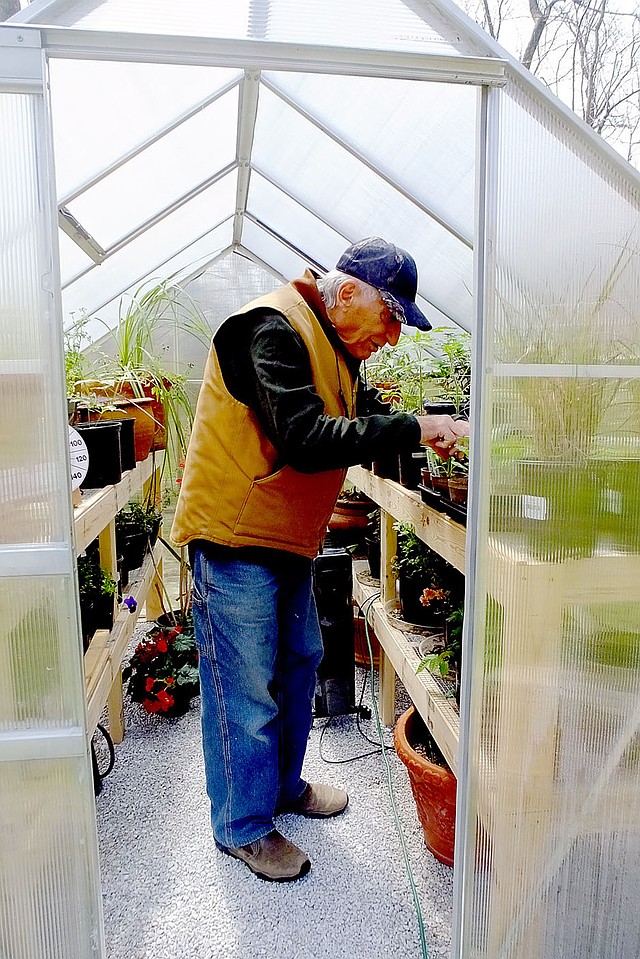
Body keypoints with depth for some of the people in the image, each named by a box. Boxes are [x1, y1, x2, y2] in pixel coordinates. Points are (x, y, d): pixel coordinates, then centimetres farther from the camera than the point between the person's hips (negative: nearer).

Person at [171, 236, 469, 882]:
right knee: (245, 690, 2)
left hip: (288, 541, 10)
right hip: (235, 541, -10)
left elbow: (368, 418, 15)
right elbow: (304, 439, -31)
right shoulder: (272, 330, -20)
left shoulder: (336, 348, 13)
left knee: (298, 665, 19)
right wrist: (413, 430, -28)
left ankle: (284, 786, 41)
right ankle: (243, 827, 23)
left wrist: (440, 430, -1)